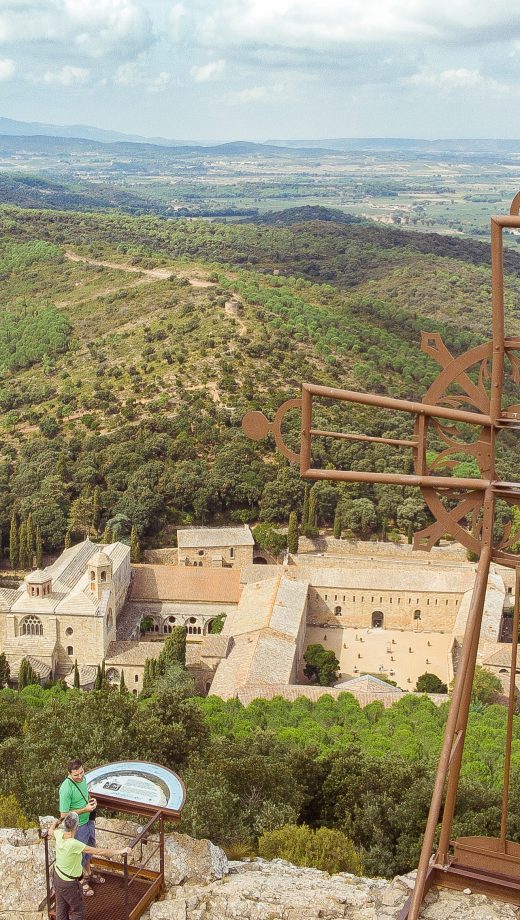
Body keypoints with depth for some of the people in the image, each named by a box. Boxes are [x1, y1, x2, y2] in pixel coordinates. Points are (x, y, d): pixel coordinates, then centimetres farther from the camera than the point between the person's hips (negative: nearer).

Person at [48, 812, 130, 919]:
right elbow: (99, 852, -34)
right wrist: (120, 852, -29)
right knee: (78, 910, 15)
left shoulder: (59, 834, -16)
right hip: (69, 883, -7)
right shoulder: (74, 844, -36)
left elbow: (51, 831, 11)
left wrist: (55, 823, 34)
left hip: (58, 877, 7)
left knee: (61, 907, 24)